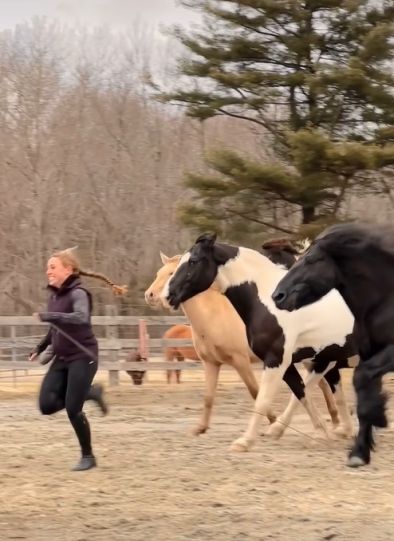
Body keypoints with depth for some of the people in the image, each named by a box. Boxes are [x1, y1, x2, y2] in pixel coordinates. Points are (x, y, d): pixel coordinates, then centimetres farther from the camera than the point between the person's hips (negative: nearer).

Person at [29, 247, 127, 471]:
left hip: (83, 357, -8)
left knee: (73, 409, -11)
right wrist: (41, 347, 17)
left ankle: (88, 457, 9)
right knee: (47, 405, -4)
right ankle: (91, 393, 20)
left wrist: (48, 316, -41)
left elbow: (82, 318, -36)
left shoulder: (78, 293, -15)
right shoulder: (55, 295, 10)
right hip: (62, 359, 8)